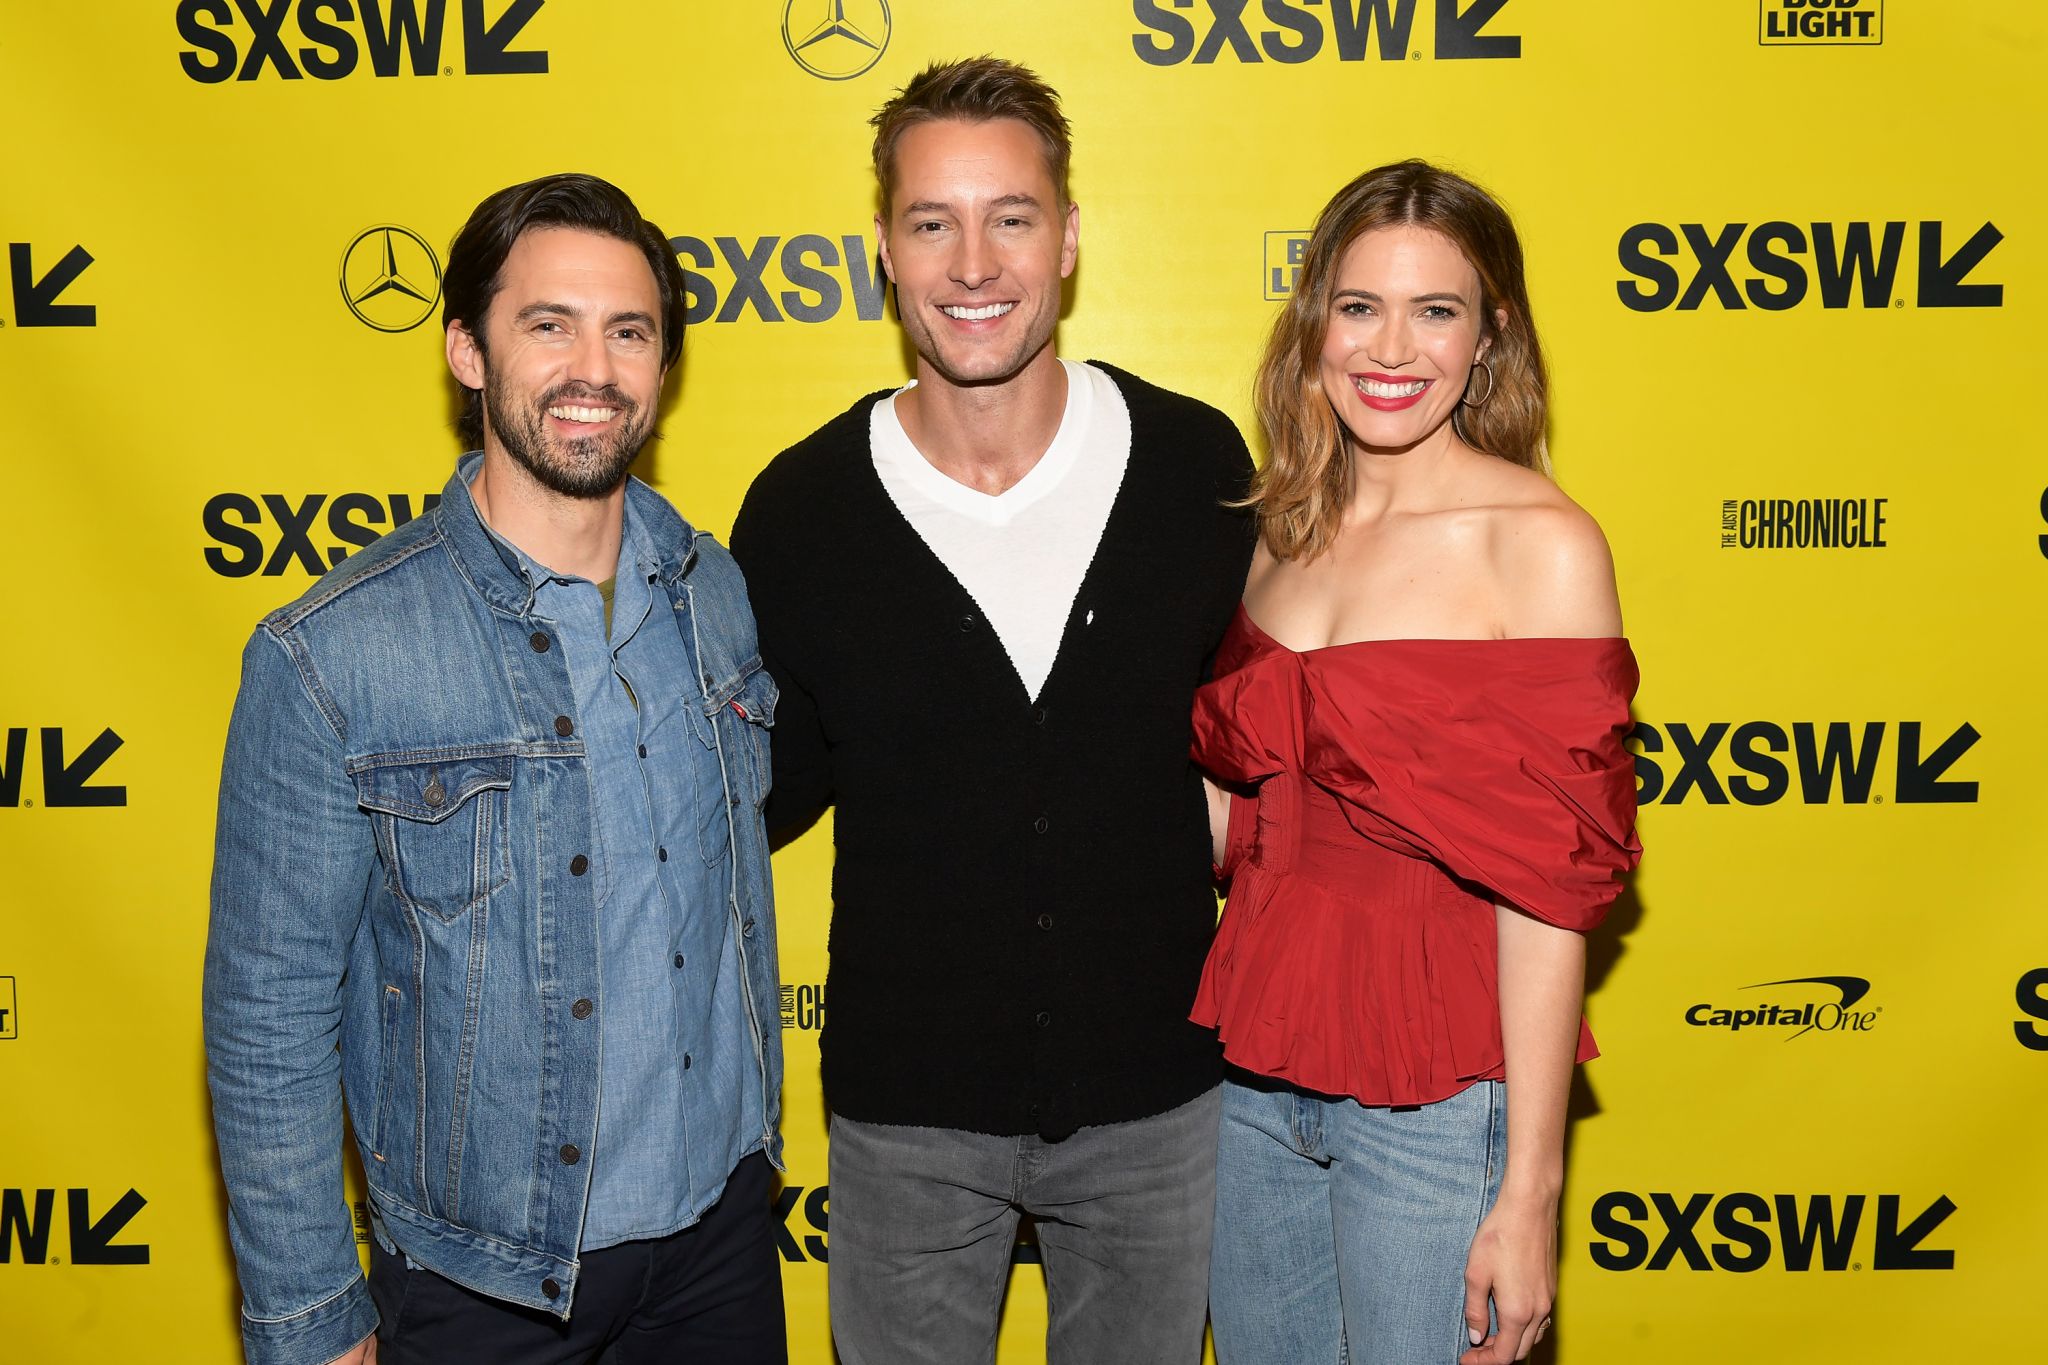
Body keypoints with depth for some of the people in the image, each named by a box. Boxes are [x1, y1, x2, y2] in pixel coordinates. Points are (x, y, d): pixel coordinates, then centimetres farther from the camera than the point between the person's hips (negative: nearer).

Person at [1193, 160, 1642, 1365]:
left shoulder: (1544, 545, -12)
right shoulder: (1286, 528, 4)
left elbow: (1549, 890, -14)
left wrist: (1530, 1189, -14)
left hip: (1435, 1096, -5)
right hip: (1254, 1075, 5)